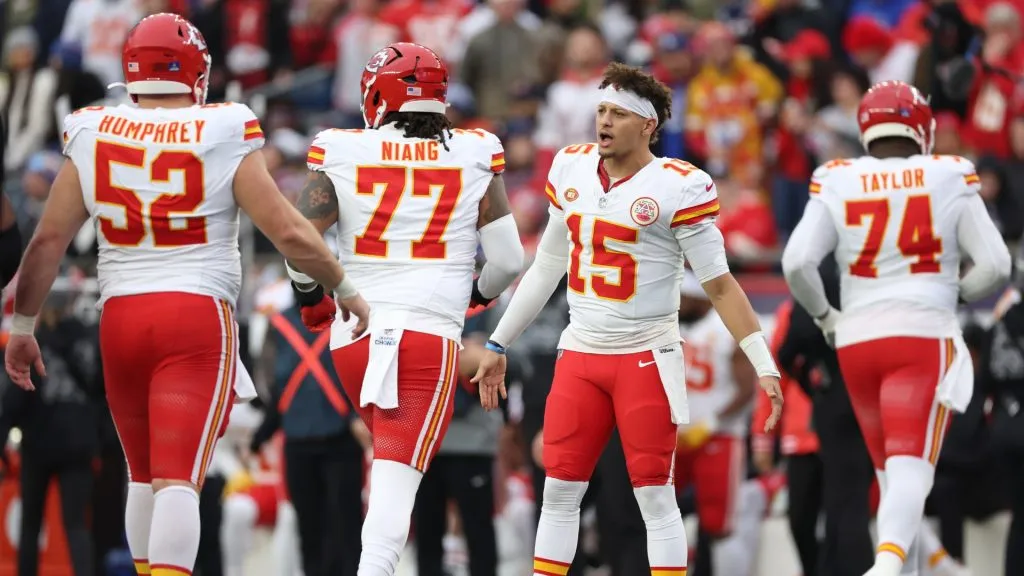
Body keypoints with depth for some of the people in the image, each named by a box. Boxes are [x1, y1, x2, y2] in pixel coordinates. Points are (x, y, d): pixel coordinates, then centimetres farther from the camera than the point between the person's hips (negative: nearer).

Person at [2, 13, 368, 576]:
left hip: (121, 317, 3)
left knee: (144, 474, 19)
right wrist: (347, 292, 13)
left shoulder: (92, 137, 3)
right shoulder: (223, 138, -4)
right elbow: (289, 232, -2)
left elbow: (48, 240, 5)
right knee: (178, 480, -9)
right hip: (199, 317, -3)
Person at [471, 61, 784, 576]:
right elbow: (547, 267, 18)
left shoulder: (678, 187, -12)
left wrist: (763, 366, -13)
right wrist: (497, 346, 22)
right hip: (579, 355, 5)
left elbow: (718, 284, -9)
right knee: (559, 490, 4)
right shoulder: (570, 168, 6)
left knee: (654, 495, -4)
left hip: (646, 359, -5)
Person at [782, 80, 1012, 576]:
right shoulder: (950, 180, 1)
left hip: (857, 338, 3)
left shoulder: (837, 184, 3)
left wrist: (824, 316, 11)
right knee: (911, 467, -11)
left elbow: (797, 262, -6)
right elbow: (996, 264, -1)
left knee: (890, 471, 17)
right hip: (923, 336, -3)